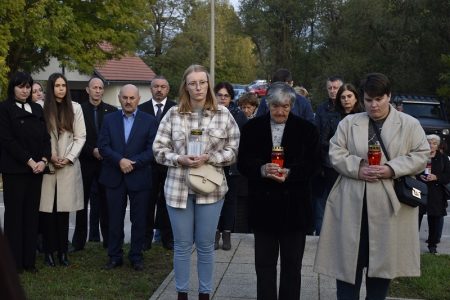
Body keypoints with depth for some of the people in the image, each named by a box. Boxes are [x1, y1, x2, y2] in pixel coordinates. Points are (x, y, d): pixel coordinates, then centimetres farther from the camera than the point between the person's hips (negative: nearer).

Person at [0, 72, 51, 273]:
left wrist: (44, 160, -6)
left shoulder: (37, 109, 14)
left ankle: (29, 260, 12)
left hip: (36, 169, 5)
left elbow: (45, 137, 10)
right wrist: (29, 161, -14)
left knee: (32, 214, 6)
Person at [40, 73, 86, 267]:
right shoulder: (42, 109, 1)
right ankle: (49, 251, 6)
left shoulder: (75, 108, 5)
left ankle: (62, 251, 8)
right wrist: (49, 157, -7)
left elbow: (80, 137, 4)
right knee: (47, 210, -2)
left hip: (69, 166, 1)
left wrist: (68, 158, -5)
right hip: (47, 166, -1)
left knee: (64, 211, 1)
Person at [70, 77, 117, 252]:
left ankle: (108, 239, 12)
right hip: (85, 162, 0)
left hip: (106, 162, 1)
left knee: (105, 202, 5)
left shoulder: (111, 111, 4)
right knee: (82, 202, 5)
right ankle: (78, 241, 12)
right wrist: (93, 151, -12)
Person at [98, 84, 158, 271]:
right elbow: (103, 146, -2)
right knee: (115, 219, 7)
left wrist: (133, 163, -15)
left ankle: (136, 256, 19)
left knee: (138, 220, 6)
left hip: (139, 177, -1)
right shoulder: (109, 119, 6)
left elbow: (152, 150, -5)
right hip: (114, 177, 1)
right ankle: (114, 256, 18)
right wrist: (120, 160, -16)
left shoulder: (149, 121, 0)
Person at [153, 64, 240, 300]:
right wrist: (180, 159, -16)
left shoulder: (223, 114, 0)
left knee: (206, 245, 10)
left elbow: (233, 150, 0)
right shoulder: (173, 114, 0)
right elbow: (158, 149, 2)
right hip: (178, 188, 0)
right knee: (182, 245, 9)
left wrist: (209, 158, -15)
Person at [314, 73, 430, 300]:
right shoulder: (349, 123, 8)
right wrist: (357, 169, -15)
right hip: (352, 204, 1)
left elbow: (421, 156, -1)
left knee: (382, 260, 9)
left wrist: (392, 169, -15)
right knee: (348, 259, 4)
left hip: (389, 204, -1)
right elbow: (336, 153, 3)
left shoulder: (410, 124, 4)